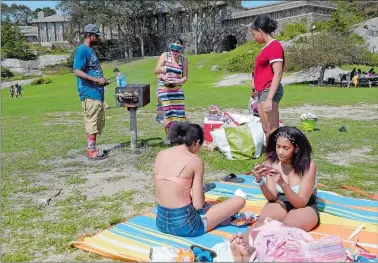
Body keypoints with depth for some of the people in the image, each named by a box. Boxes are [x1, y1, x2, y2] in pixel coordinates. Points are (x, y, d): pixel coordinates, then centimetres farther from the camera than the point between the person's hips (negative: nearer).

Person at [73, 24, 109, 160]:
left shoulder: (90, 50, 18)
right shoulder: (82, 50, -12)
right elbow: (77, 71, -20)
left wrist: (101, 80, 13)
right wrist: (97, 80, -22)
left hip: (97, 92, 10)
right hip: (89, 93, -10)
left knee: (99, 121, 14)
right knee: (92, 122, -5)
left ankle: (92, 148, 23)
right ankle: (92, 151, 3)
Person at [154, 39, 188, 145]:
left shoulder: (184, 60, 4)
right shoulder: (165, 55, -1)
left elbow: (185, 77, 5)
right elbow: (156, 70, -5)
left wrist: (178, 82, -16)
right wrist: (162, 69, -29)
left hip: (177, 89, 2)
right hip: (164, 88, -2)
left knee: (178, 111, -1)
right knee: (166, 112, -7)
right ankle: (168, 136, 2)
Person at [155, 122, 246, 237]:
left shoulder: (160, 154, 5)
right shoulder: (195, 160, -12)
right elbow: (198, 205, -12)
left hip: (161, 222, 7)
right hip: (184, 225, -7)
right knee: (240, 201, 4)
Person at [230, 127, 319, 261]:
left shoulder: (308, 165, -18)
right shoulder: (271, 161, -9)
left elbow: (301, 203, -20)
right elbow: (272, 197, -10)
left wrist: (283, 183, -36)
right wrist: (259, 180, -29)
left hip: (304, 207, -3)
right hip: (280, 202, 3)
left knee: (286, 226, -38)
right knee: (263, 221, -33)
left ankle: (251, 251, -65)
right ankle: (242, 245, -62)